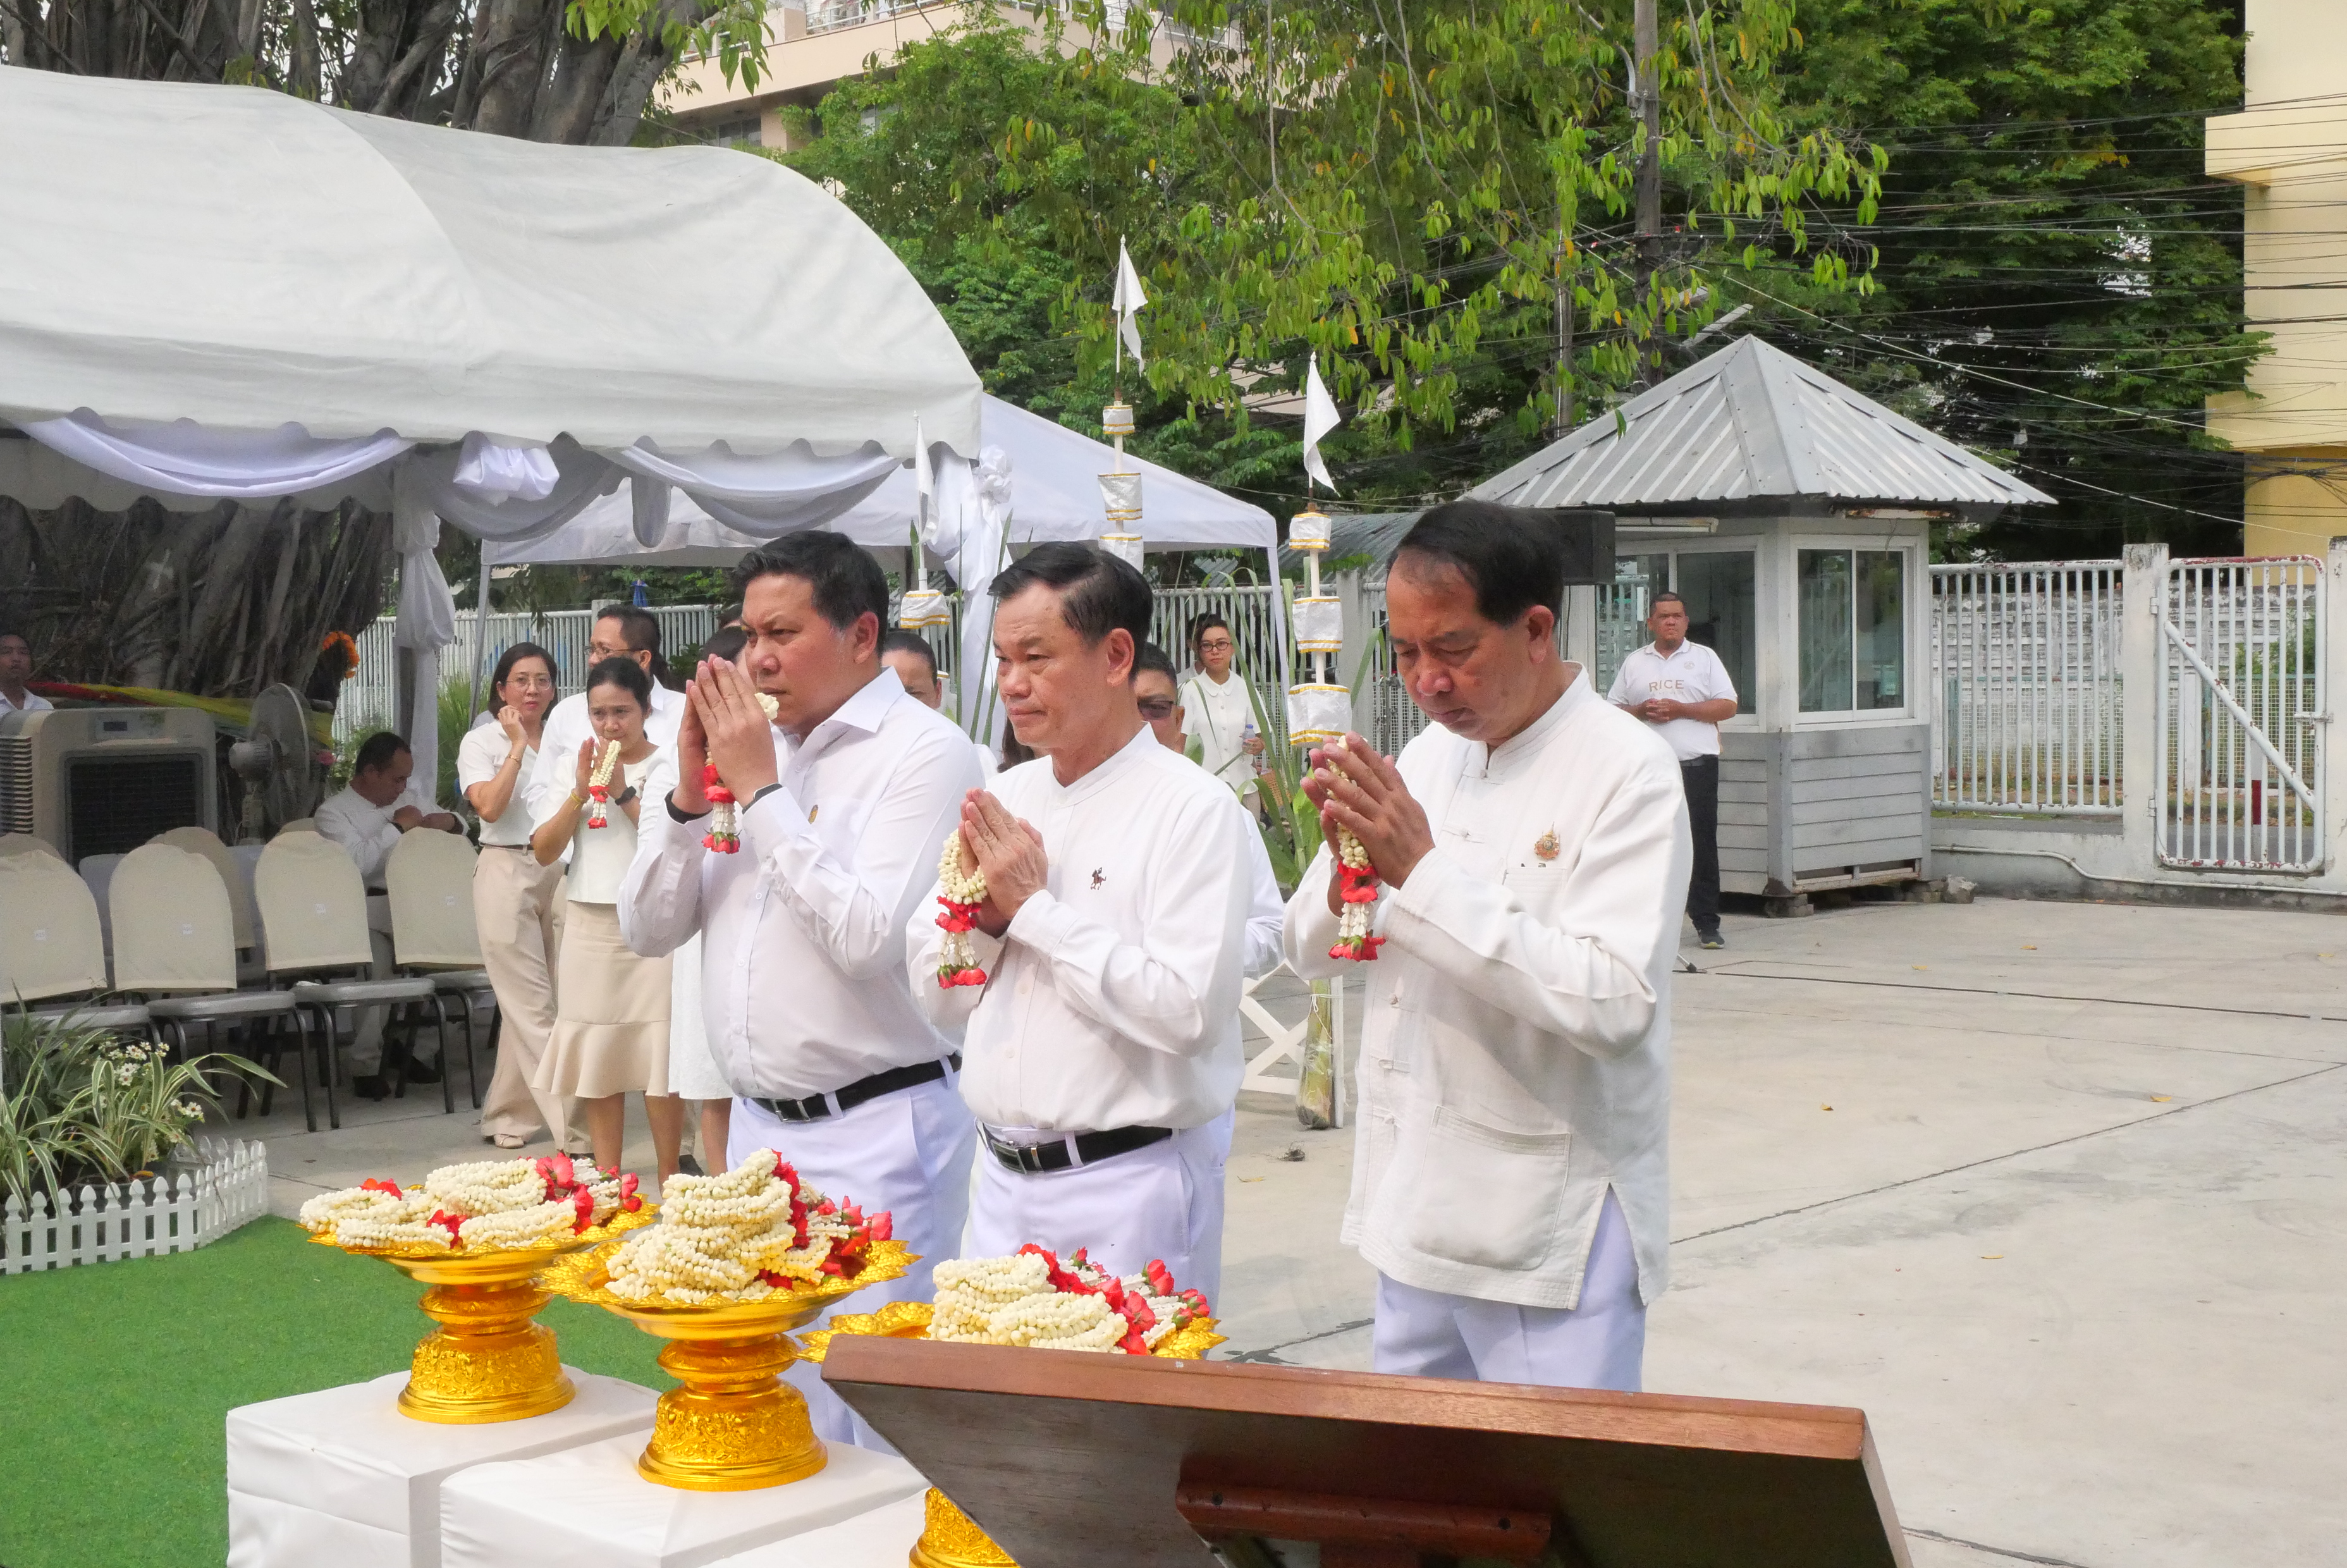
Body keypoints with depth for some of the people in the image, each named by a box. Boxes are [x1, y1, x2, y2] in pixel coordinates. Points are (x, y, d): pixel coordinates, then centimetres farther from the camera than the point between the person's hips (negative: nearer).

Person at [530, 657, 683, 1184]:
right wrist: (581, 792, -7)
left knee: (660, 1057, -3)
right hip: (589, 922, 4)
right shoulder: (576, 764, 9)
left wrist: (624, 793, -14)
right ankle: (607, 1182, 12)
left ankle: (669, 1182, 7)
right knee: (595, 1058, 4)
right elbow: (543, 851, 4)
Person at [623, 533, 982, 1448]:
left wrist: (763, 792, -16)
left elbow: (870, 939, -22)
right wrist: (689, 795, -3)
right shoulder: (751, 745, 12)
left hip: (873, 1135, -7)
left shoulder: (923, 752, -10)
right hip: (759, 1125, 7)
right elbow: (647, 929, 12)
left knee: (867, 1415, -4)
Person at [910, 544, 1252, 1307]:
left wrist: (1033, 908, -15)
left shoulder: (1192, 809, -11)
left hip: (1127, 1190, -6)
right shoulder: (1003, 799, 10)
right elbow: (937, 995, 13)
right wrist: (975, 909, -7)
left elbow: (1189, 1008, -22)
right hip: (1003, 1181, 6)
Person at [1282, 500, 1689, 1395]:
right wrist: (1345, 848, -8)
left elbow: (1614, 1004, -24)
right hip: (1416, 1213, 7)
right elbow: (1312, 953, 14)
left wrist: (1423, 870, -23)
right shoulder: (1430, 755, 10)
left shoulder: (1627, 773, -12)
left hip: (1550, 1236, -7)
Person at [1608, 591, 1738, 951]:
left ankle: (1706, 921, -1)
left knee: (1701, 841, -4)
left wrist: (1680, 710, -9)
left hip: (1696, 763, -2)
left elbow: (1728, 706, 2)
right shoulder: (1634, 663, 15)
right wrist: (1642, 711, -6)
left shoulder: (1704, 658, 9)